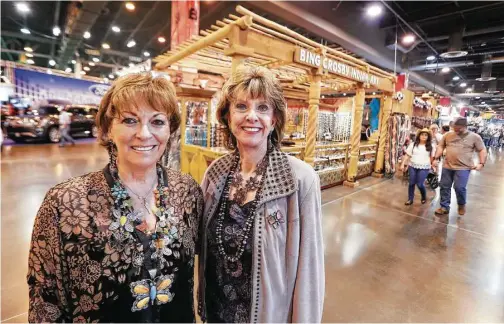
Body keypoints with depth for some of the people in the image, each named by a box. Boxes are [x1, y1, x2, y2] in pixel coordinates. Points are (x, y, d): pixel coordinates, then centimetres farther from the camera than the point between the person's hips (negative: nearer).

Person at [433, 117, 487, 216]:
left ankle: (461, 205, 23)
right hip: (447, 166, 3)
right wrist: (436, 158, 2)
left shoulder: (475, 137, -1)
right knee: (444, 187, 7)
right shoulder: (448, 135, 4)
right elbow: (441, 146, 11)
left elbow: (482, 150, 1)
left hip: (463, 168, -3)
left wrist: (481, 163, -11)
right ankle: (444, 207, 20)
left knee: (459, 187, -6)